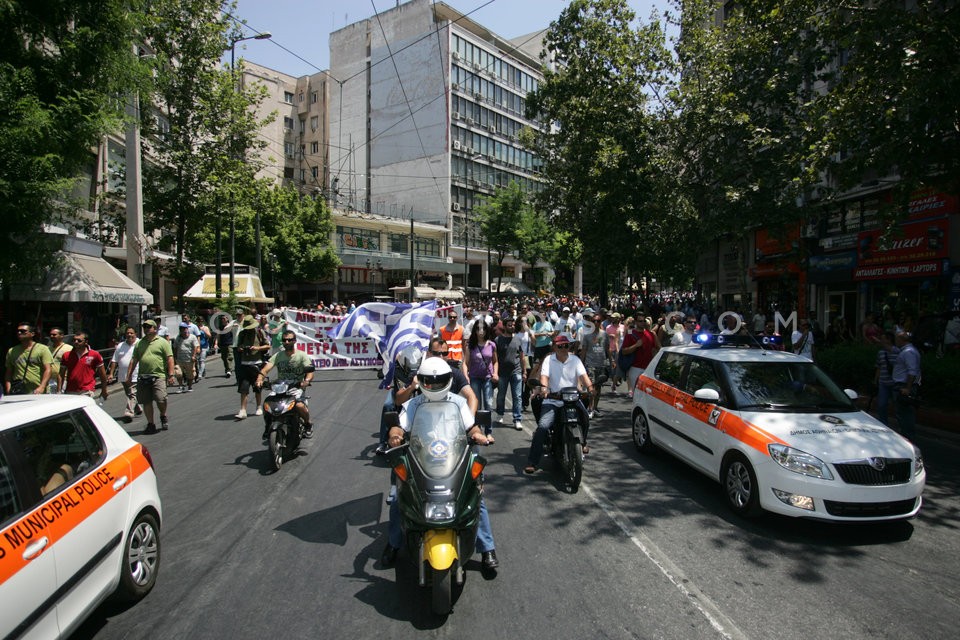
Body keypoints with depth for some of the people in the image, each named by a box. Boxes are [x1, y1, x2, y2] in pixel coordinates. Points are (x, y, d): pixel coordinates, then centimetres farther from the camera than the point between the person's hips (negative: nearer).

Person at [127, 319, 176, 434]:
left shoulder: (163, 342, 2)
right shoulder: (139, 343, 16)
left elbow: (169, 359, -4)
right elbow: (134, 360, 17)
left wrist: (171, 375, -11)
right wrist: (129, 375, 11)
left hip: (158, 376, -4)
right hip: (143, 377, 5)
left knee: (161, 399, -13)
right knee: (146, 402, 6)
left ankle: (163, 416, 15)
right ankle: (151, 424, 17)